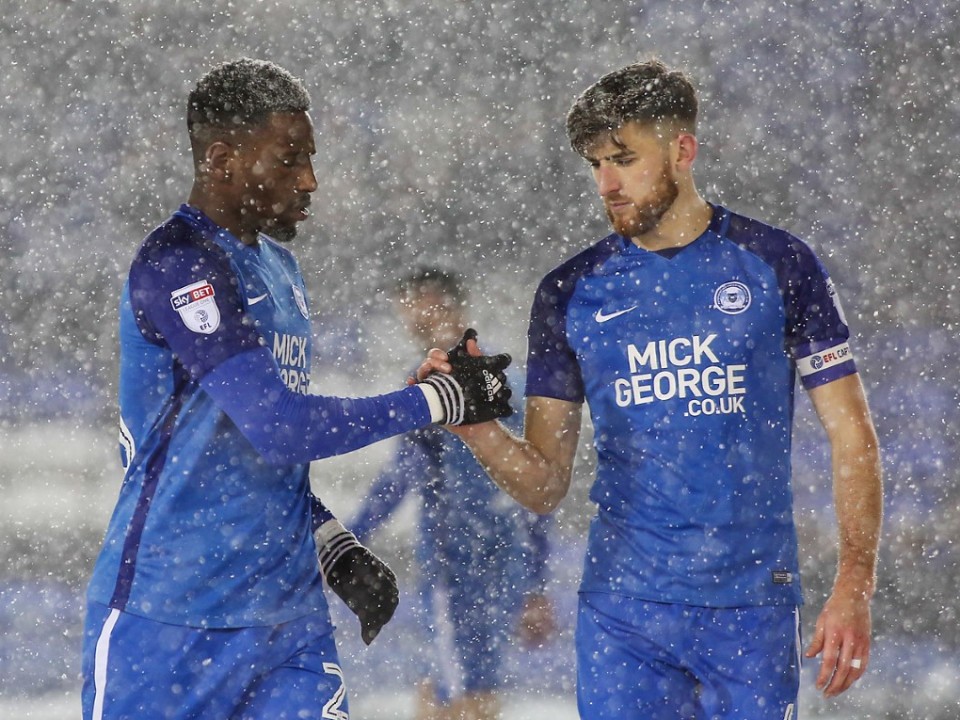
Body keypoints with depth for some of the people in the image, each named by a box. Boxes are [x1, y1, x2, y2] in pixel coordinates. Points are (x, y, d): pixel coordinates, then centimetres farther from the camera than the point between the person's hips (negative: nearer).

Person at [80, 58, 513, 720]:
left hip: (290, 613, 8)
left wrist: (335, 549, 12)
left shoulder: (279, 268, 15)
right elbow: (279, 426, -22)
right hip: (168, 624, -8)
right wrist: (440, 399, -15)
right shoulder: (176, 266, -14)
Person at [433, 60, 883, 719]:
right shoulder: (572, 293, 6)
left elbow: (851, 435, 1)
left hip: (753, 611, -1)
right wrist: (476, 425, -14)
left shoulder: (774, 264, 0)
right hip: (621, 609, 2)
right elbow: (545, 484, 6)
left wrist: (854, 587, -9)